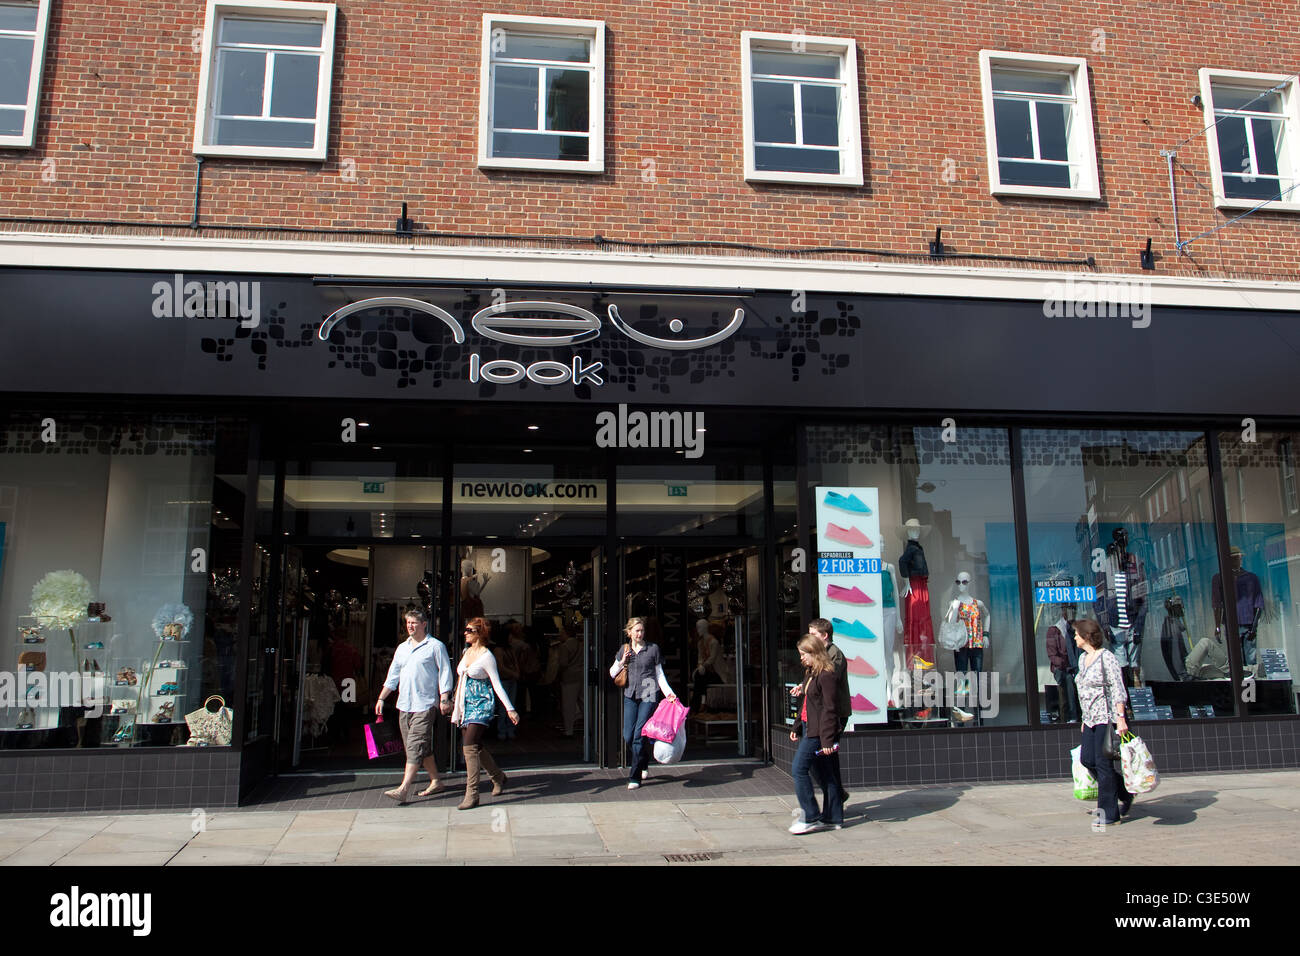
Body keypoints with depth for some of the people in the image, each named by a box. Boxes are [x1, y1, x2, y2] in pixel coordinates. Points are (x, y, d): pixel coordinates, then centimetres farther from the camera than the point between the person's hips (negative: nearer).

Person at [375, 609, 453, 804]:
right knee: (422, 747, 10)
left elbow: (445, 672, -4)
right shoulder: (402, 648, 17)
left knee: (415, 747, -12)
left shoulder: (435, 646, -1)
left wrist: (444, 698, -13)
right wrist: (381, 698, 17)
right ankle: (435, 780, 22)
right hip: (404, 705, 7)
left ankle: (403, 789, -17)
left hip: (425, 705, -6)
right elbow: (393, 675, 21)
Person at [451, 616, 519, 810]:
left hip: (482, 705, -8)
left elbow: (497, 685, -11)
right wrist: (457, 705, 21)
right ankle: (498, 777, 33)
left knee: (470, 746, -15)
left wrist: (510, 709, -13)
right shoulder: (467, 652, 11)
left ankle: (472, 794, -11)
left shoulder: (486, 656, -11)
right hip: (466, 705, 8)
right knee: (475, 747, 11)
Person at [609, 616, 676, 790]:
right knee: (628, 737, 2)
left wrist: (668, 692, -7)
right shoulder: (624, 650, 10)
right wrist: (622, 662, -5)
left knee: (638, 735, -9)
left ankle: (634, 777, 0)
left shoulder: (653, 649, 2)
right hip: (630, 696, 4)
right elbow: (612, 673, 14)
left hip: (649, 696, -4)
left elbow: (659, 674, 6)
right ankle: (644, 762, 31)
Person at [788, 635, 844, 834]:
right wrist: (797, 727, 23)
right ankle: (832, 818, 18)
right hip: (809, 728, 10)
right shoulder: (810, 673, 14)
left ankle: (810, 817, -3)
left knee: (799, 769, -10)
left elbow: (829, 709, -19)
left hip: (818, 731, -10)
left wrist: (827, 739, -21)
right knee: (825, 774, 12)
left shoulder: (826, 676, -17)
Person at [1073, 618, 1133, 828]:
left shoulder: (1106, 658, -13)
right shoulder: (1083, 657, 13)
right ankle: (1125, 794, 24)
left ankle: (1109, 813, 5)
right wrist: (1084, 718, 22)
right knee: (1087, 760, 5)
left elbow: (1118, 690, -16)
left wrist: (1120, 718, -22)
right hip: (1091, 718, 9)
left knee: (1103, 763, -5)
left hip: (1107, 717, -8)